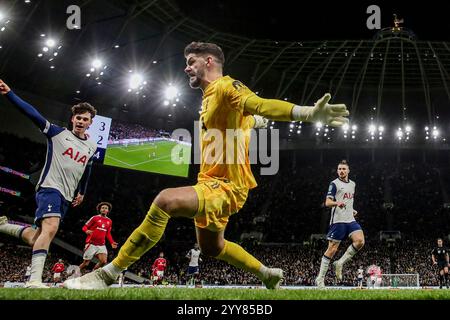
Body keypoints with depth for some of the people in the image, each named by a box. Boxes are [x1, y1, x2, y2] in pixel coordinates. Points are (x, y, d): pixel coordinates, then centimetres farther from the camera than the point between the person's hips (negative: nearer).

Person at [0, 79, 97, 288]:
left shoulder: (92, 146, 13)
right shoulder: (58, 133, -2)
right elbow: (33, 114, -11)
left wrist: (82, 193, 33)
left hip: (67, 196, 7)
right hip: (50, 187, -7)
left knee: (36, 237, 7)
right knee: (51, 227, -31)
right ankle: (34, 279, -35)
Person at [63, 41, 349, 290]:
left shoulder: (225, 87, -14)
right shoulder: (211, 95, 15)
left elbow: (261, 105, -35)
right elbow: (254, 119, 34)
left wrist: (309, 113, -48)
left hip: (226, 187, -11)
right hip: (211, 184, 11)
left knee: (166, 200, -32)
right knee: (211, 247, 27)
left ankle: (108, 274, -28)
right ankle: (269, 275, 43)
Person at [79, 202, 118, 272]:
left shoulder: (109, 221, 12)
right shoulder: (95, 218, -1)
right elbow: (84, 227, -1)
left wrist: (112, 242, 5)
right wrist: (87, 231, -24)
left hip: (101, 245, 4)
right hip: (91, 244, -4)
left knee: (103, 261, -16)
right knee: (86, 263, -1)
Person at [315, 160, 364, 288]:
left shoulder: (352, 184, 18)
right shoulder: (334, 184, -3)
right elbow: (327, 202, -11)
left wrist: (352, 210, 16)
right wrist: (337, 203, -30)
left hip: (350, 220, 6)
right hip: (338, 220, -6)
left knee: (360, 241, -16)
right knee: (332, 249, -6)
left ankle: (340, 263, -1)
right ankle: (320, 278, 2)